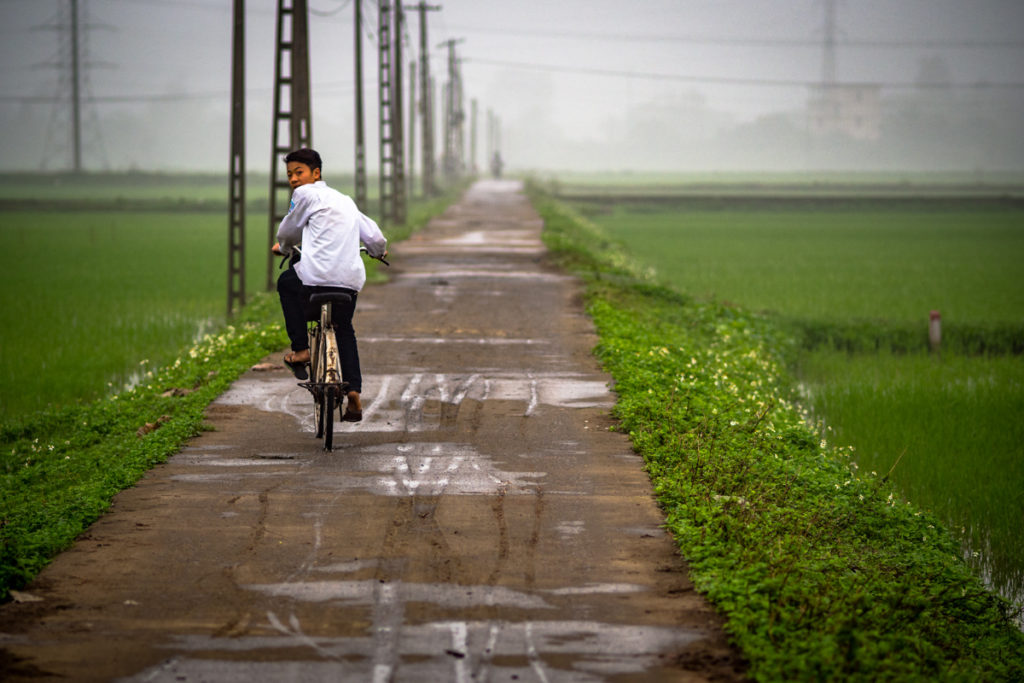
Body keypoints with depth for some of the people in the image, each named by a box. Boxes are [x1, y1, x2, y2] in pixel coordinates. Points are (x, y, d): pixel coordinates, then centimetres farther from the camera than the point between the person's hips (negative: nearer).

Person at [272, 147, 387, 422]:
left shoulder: (307, 194, 3)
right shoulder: (344, 200, 24)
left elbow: (289, 230, 15)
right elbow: (373, 234, 28)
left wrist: (283, 246, 39)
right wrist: (379, 250, 52)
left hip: (317, 274, -6)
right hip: (351, 280, 6)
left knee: (286, 283, 27)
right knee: (344, 330, 27)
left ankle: (301, 348, 17)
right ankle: (354, 392, 14)